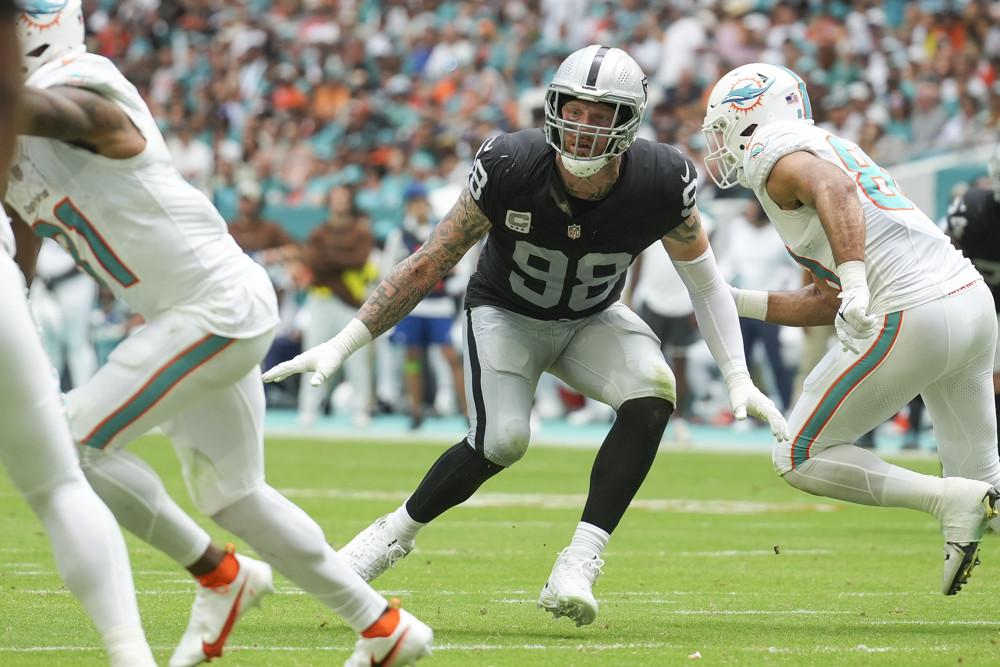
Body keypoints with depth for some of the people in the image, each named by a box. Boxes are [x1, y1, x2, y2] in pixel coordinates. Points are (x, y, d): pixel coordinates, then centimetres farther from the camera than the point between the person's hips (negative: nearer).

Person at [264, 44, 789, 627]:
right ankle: (397, 533, 1)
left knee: (653, 396, -28)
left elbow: (704, 277, -6)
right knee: (502, 439, -26)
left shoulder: (661, 183, -25)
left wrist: (739, 378, -12)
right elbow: (430, 264, -20)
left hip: (592, 321, 2)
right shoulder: (509, 169, -30)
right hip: (507, 312, -2)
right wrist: (342, 345, -21)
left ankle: (580, 563, -25)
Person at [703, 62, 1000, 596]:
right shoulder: (831, 149, 27)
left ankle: (952, 502, -10)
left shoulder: (775, 153, -1)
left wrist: (855, 283, -38)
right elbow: (826, 305, 27)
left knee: (799, 460, 4)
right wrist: (732, 301, 27)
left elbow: (836, 191, -26)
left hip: (911, 321, -9)